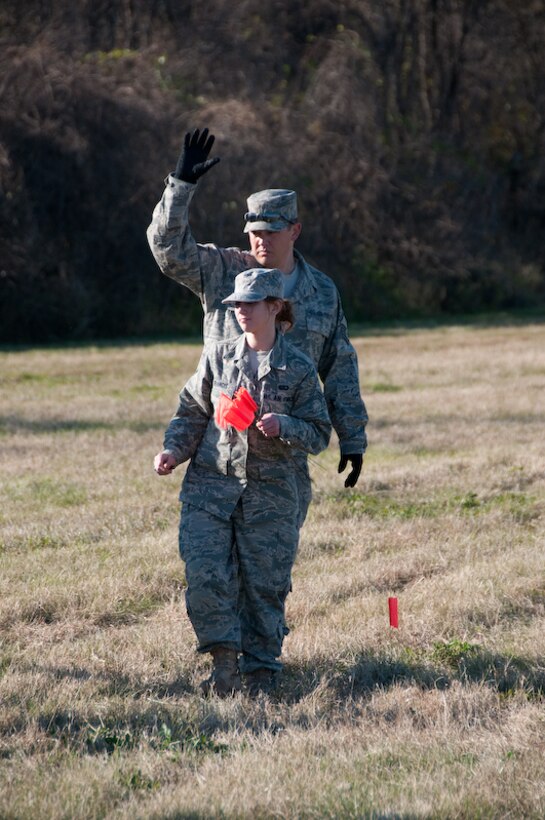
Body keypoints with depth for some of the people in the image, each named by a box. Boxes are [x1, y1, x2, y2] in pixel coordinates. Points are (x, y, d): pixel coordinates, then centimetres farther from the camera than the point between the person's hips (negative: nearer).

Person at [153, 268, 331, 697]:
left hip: (270, 490, -1)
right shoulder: (217, 356, 6)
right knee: (205, 576, -11)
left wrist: (282, 426, -17)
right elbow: (192, 412, 13)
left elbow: (319, 435, 2)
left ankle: (260, 670, 15)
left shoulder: (299, 368, 0)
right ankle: (224, 661, -2)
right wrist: (174, 450, -4)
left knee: (264, 584, 2)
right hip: (211, 484, 1)